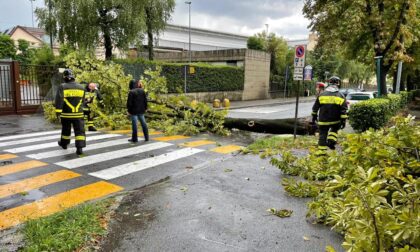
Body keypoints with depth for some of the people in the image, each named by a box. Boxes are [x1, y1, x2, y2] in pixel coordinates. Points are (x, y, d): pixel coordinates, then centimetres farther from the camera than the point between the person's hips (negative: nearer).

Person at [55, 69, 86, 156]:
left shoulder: (62, 87, -7)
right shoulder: (81, 87, 5)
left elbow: (59, 100, -17)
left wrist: (58, 111, -16)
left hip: (66, 114, -1)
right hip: (78, 114, 1)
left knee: (66, 130, 19)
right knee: (79, 131, 0)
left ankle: (64, 143, 40)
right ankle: (79, 148, -11)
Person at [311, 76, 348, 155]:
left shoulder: (322, 95, 3)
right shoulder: (340, 96, 0)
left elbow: (315, 107, 8)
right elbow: (344, 110, -4)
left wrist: (314, 117, 18)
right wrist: (343, 121, -1)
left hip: (323, 120, 0)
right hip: (335, 120, 0)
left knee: (323, 135, 6)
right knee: (334, 129, 28)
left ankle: (321, 151, 5)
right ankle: (331, 141, 4)